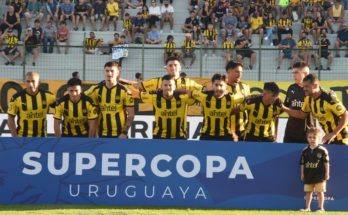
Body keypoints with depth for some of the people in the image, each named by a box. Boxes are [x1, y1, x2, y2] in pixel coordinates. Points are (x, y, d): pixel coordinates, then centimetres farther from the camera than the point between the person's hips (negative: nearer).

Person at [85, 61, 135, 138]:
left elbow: (131, 114, -3)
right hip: (103, 134, 3)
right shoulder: (97, 90, 3)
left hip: (119, 134, -3)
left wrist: (125, 132, -11)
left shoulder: (124, 91, -6)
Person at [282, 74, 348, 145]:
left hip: (340, 138, -8)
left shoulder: (328, 99, -26)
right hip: (330, 137, 8)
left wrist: (334, 134, -26)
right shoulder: (309, 99, -1)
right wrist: (284, 108, 1)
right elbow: (302, 114, 14)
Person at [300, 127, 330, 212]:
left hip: (319, 175, -4)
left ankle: (321, 207, 5)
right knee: (308, 192, 9)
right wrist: (302, 174, 8)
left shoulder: (322, 151, -6)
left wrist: (327, 173, -7)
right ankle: (307, 207, 17)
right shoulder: (305, 151, 5)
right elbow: (302, 163, 10)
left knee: (319, 192, -2)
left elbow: (326, 163, -4)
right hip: (308, 175, 4)